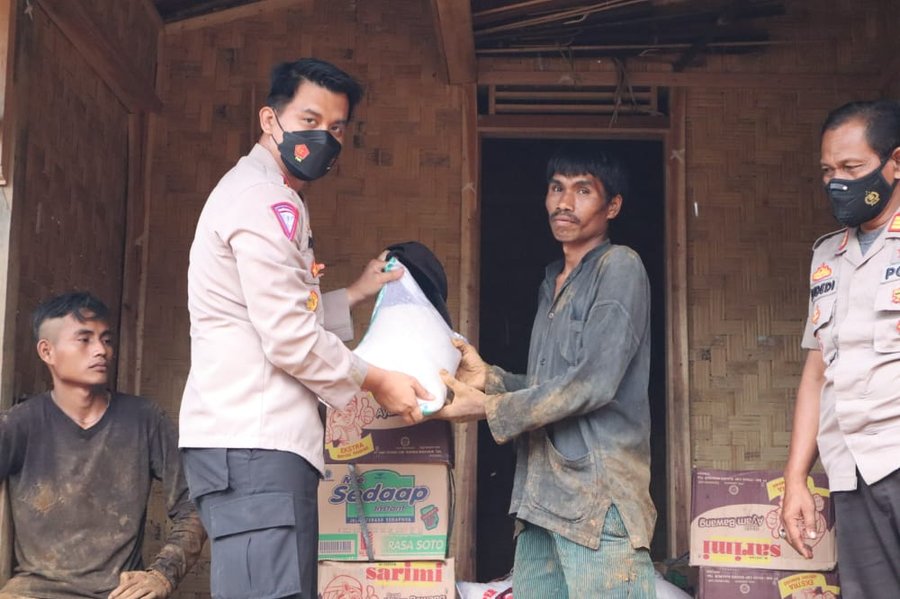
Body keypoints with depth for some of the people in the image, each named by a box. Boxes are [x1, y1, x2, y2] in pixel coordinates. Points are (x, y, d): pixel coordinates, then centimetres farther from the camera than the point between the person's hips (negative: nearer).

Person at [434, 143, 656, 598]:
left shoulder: (619, 266, -3)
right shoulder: (551, 284, 22)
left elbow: (594, 381, -13)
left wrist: (491, 408, -10)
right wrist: (490, 378, 7)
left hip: (599, 493, -7)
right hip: (541, 493, 8)